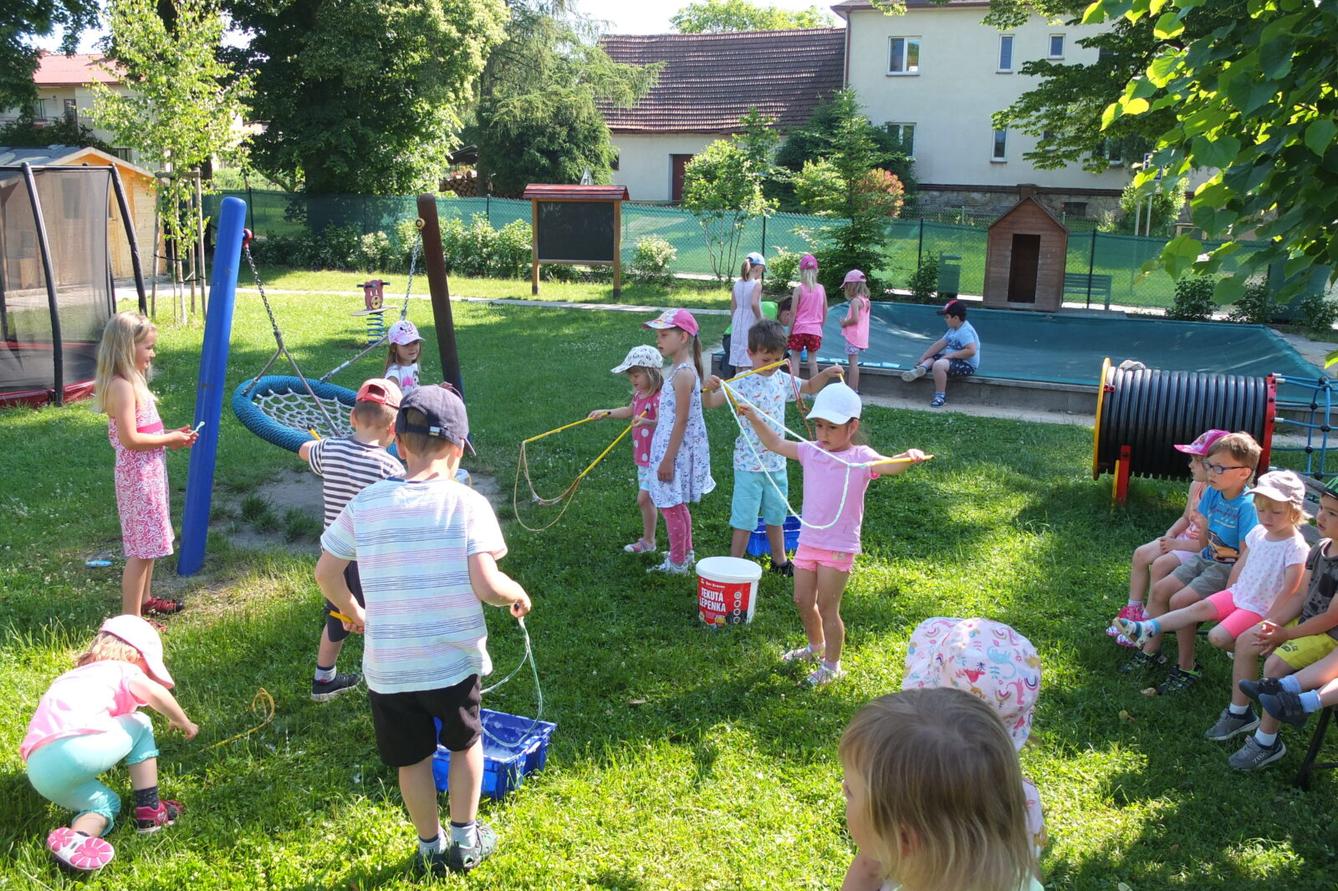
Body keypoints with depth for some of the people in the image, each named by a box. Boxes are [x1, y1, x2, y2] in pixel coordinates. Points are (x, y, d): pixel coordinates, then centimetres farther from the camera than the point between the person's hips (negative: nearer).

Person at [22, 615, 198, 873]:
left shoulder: (73, 677, 37)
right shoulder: (120, 670, 13)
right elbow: (156, 694, -6)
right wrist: (183, 722, 11)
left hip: (40, 772, 7)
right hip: (75, 749, -7)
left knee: (106, 802, 26)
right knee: (140, 726, 20)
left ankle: (76, 839, -7)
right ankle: (149, 811, 14)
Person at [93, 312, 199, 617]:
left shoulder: (132, 382, 10)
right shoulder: (122, 386, -21)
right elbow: (129, 439, -26)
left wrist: (171, 435, 4)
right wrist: (169, 440, -16)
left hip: (148, 472, 10)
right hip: (138, 475, -10)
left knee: (148, 543, 21)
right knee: (141, 547, -3)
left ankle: (144, 599, 35)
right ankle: (130, 618, 5)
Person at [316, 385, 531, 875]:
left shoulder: (365, 504, -4)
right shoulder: (467, 503, -13)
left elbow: (325, 573, 5)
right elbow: (485, 585, -20)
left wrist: (351, 610, 23)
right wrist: (518, 594, 1)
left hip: (388, 666, 2)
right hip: (454, 660, -2)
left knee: (412, 758, 21)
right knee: (464, 743, 25)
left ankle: (431, 847, 37)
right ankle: (466, 839, 34)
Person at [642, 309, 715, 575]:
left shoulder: (684, 373, -22)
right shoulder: (679, 368, 8)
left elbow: (681, 421, -22)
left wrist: (668, 459, -20)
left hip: (676, 449, -10)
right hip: (673, 447, 10)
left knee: (671, 507, 2)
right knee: (677, 506, 21)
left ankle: (677, 563, 15)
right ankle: (686, 554, 36)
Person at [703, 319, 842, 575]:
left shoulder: (782, 380, 2)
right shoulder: (742, 383, -16)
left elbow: (810, 387, 19)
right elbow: (711, 403, -26)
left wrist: (826, 374, 0)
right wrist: (709, 389, -48)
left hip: (776, 462, 6)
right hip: (749, 464, -6)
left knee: (776, 515, 22)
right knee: (744, 520, 0)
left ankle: (779, 560, 39)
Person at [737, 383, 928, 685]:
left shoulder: (860, 458, -13)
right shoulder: (811, 451, 3)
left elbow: (889, 466, -31)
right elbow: (776, 444, 14)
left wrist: (909, 457, -52)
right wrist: (754, 418, 7)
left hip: (839, 547, -6)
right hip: (808, 541, 6)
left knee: (827, 608, 2)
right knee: (803, 601, 19)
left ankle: (832, 664, 22)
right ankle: (815, 646, 45)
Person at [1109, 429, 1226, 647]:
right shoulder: (1196, 486, 3)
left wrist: (1178, 544, -21)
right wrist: (1169, 536, -1)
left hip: (1204, 552, -9)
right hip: (1185, 539, 9)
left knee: (1160, 565, -24)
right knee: (1141, 554, -1)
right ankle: (1133, 611, 10)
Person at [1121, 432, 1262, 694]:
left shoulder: (1247, 506, -22)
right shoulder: (1212, 494, 1)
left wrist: (1227, 591, -19)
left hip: (1228, 568, -8)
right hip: (1205, 559, 8)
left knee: (1180, 601, -21)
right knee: (1159, 590, -1)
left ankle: (1186, 668, -5)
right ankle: (1151, 651, 13)